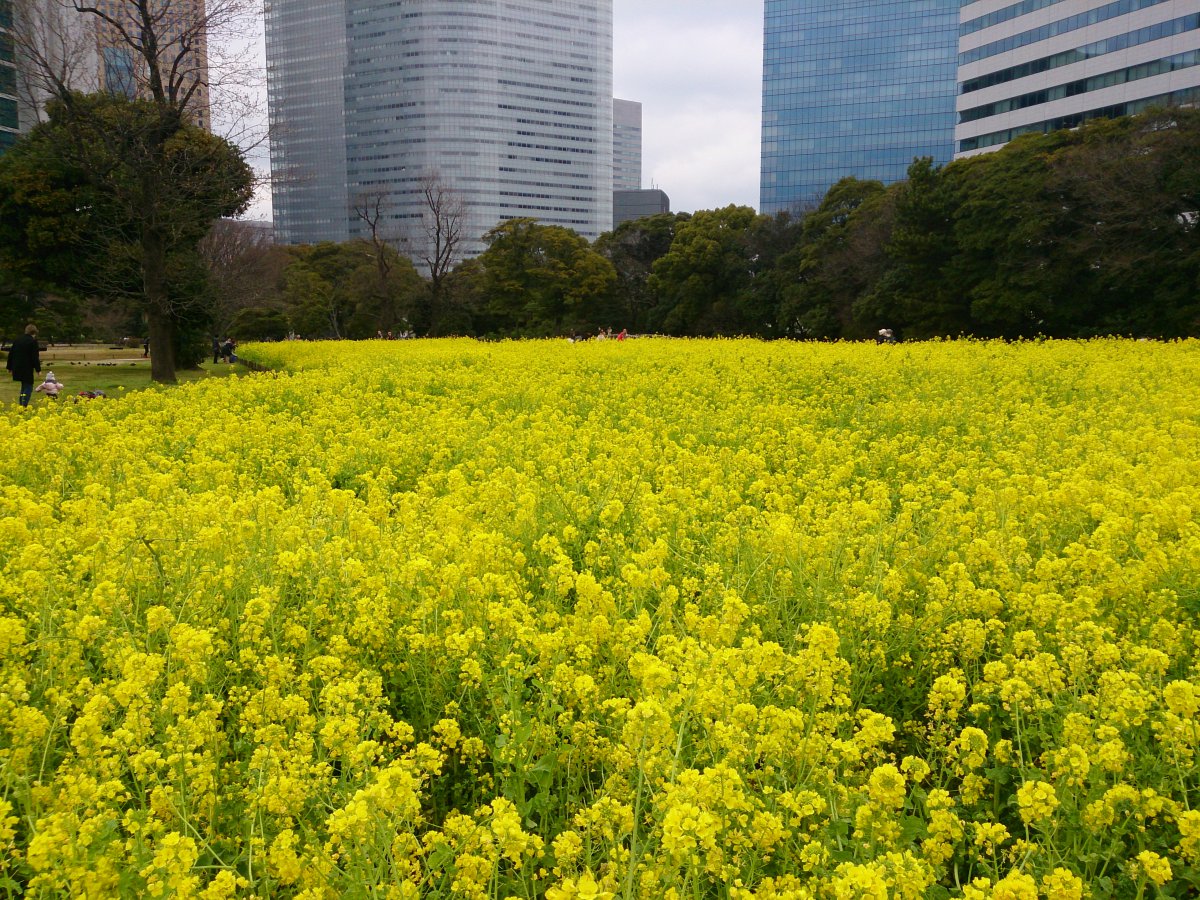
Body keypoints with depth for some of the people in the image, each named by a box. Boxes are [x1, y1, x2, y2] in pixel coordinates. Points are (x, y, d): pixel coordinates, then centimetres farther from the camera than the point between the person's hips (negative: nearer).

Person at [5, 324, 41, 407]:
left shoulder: (17, 340, 12)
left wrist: (9, 367, 23)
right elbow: (35, 357, -13)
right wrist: (38, 369, -8)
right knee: (28, 387, -2)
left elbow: (10, 354, 16)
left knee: (24, 386, 19)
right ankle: (24, 406, -14)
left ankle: (21, 406, 19)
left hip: (17, 368, 7)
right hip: (27, 369, -7)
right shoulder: (33, 341, -9)